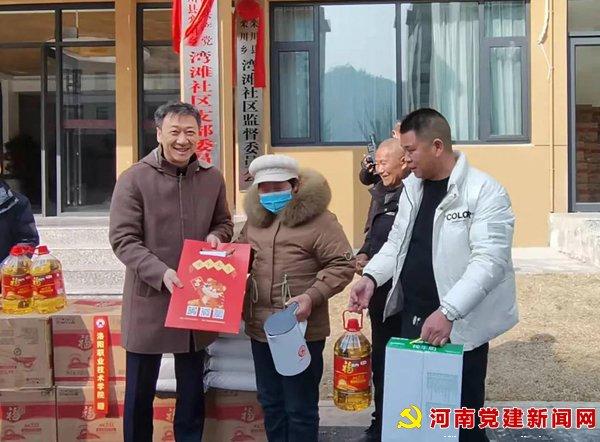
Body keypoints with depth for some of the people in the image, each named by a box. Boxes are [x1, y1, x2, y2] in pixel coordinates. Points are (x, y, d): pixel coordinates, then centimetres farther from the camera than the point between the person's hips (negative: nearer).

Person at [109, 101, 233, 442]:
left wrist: (216, 236, -8)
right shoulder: (135, 179, -10)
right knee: (140, 389, 10)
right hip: (149, 299, -3)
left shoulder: (212, 178, 2)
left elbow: (224, 222, 16)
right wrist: (160, 272, -25)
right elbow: (123, 239, -12)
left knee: (192, 388, 19)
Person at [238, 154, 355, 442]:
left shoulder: (317, 219, -10)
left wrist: (312, 296, -23)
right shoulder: (254, 219, 10)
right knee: (270, 402, 20)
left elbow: (343, 265, -13)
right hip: (260, 329, 6)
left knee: (300, 408, 7)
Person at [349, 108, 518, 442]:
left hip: (461, 326, -6)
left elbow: (489, 261, -22)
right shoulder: (412, 187, 8)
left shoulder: (485, 192, -15)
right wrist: (371, 276, -2)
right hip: (412, 318, 6)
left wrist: (447, 312, -31)